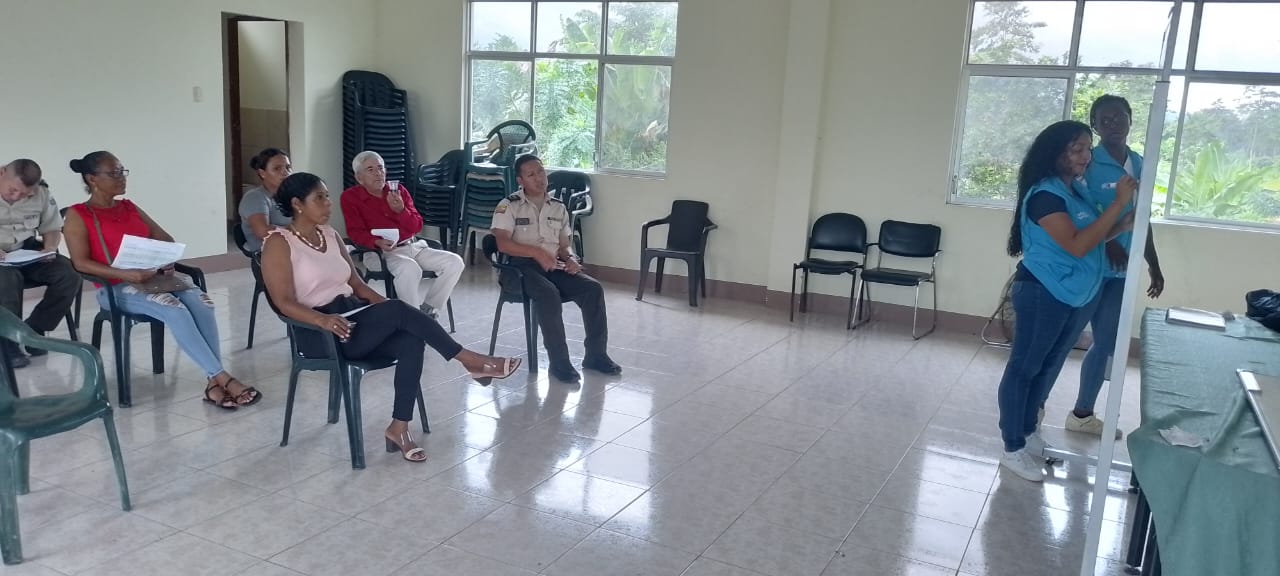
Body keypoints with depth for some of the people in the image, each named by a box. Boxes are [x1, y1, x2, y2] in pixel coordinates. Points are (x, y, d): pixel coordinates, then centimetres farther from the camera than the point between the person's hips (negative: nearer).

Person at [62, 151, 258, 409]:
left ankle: (214, 383, -32)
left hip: (154, 278, 5)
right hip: (117, 288, -5)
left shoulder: (130, 208, 20)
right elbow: (81, 263, -9)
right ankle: (223, 378, -32)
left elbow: (166, 240, 20)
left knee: (200, 299, -26)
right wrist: (128, 275, -22)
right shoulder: (78, 215, 2)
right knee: (174, 309, -33)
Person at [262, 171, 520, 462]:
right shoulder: (279, 242, -7)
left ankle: (399, 427, -19)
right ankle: (471, 360, -17)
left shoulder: (329, 234, 15)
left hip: (353, 314, 7)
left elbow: (355, 282, 15)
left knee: (411, 341, -23)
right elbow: (285, 302, -15)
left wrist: (385, 305, -3)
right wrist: (323, 319, -33)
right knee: (399, 310, -28)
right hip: (319, 332, -7)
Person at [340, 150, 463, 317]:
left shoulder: (399, 190, 14)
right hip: (380, 252, -5)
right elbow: (356, 232, -5)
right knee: (409, 268, -38)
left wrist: (401, 210, -11)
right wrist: (378, 242, -26)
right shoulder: (350, 197, 4)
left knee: (455, 262, -14)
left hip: (414, 246, 6)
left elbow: (417, 226, 10)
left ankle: (427, 307, -2)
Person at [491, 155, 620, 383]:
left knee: (593, 288, -19)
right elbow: (502, 244, -13)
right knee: (549, 294, -35)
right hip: (522, 266, -5)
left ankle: (596, 355, -10)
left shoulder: (558, 208, 15)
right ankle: (559, 362, -26)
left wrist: (570, 259, -6)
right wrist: (537, 252, -23)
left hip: (554, 265, 5)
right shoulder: (509, 206, -1)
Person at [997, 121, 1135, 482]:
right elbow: (1077, 245, -26)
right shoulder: (1045, 195, -19)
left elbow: (1094, 237, 14)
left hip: (1079, 296, 9)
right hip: (1043, 294, -9)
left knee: (1048, 368, 19)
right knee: (1023, 369, 1)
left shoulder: (1079, 191, 9)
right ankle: (1013, 449, 8)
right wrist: (1118, 203, -24)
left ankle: (1030, 431, 34)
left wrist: (1129, 220, -3)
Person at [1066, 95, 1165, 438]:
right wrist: (1107, 242, -28)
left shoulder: (1139, 165, 9)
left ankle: (1083, 414, 22)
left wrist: (1154, 266, 17)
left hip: (1120, 271, 7)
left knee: (1107, 343, 10)